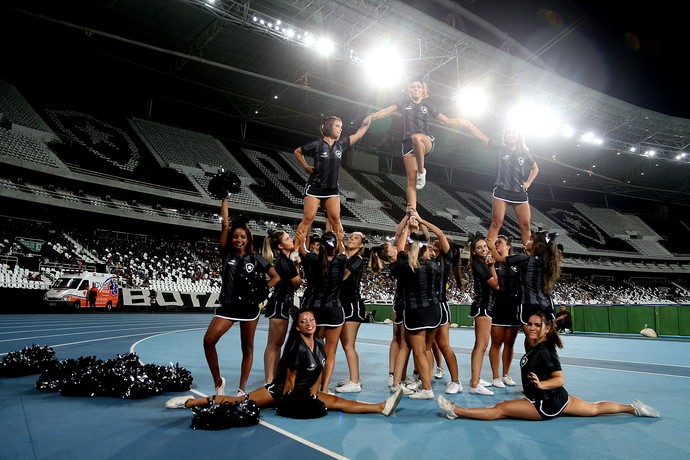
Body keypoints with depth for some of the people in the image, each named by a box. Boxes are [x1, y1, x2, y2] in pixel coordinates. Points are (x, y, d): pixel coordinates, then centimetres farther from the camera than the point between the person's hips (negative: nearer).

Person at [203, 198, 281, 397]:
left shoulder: (255, 258, 1)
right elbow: (225, 224, -5)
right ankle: (218, 383, 1)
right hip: (228, 306, 0)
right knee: (208, 340, -16)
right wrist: (225, 199, -6)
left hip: (249, 307, 0)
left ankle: (241, 390, 19)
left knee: (247, 348, 7)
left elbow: (276, 276, 5)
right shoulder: (227, 253, 1)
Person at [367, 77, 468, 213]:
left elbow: (447, 120, 19)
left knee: (416, 138, -40)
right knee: (411, 179, -11)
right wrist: (372, 116, -19)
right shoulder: (405, 102, 13)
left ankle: (422, 171, -21)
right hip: (408, 143, 1)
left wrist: (461, 121, 4)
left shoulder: (428, 106, 15)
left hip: (426, 142, -1)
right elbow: (388, 111, -1)